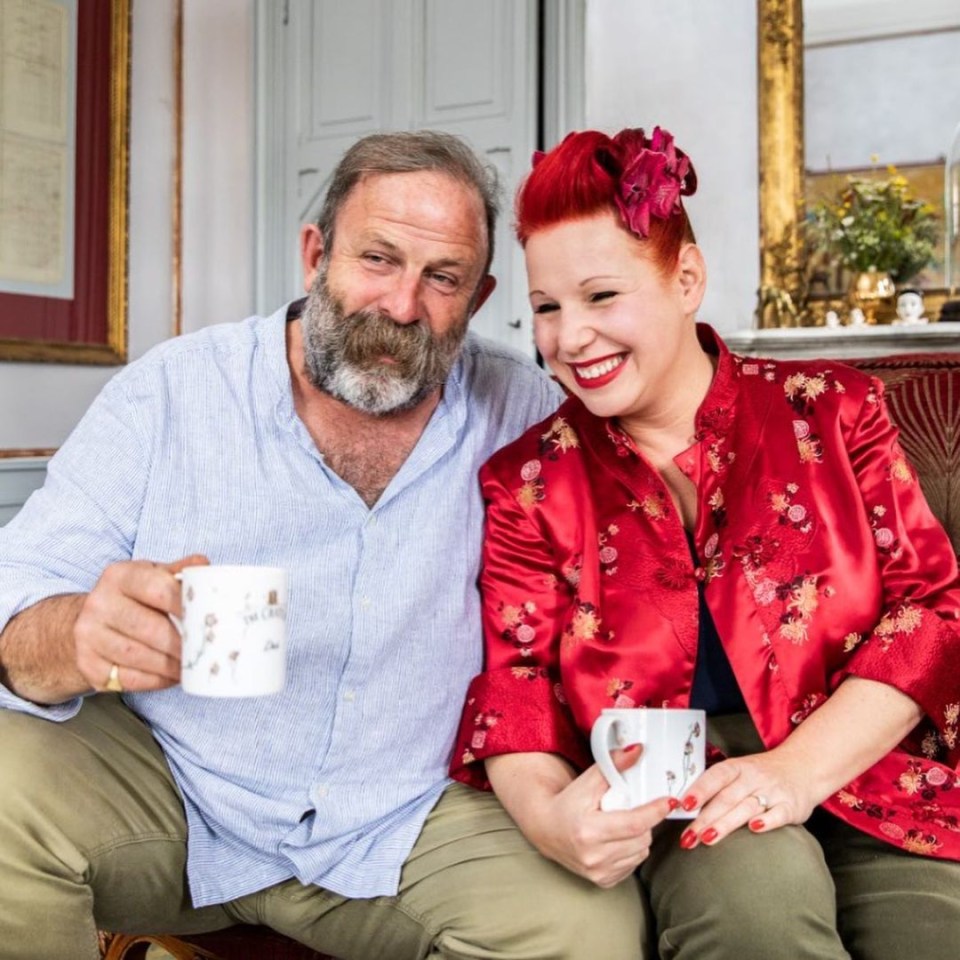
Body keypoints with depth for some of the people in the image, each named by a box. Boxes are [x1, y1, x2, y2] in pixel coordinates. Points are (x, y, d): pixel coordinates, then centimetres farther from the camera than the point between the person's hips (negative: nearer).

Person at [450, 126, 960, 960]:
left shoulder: (830, 408, 6)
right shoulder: (527, 482, 7)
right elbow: (514, 680, 2)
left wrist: (801, 766, -15)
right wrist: (546, 810, -20)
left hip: (864, 773, 1)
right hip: (668, 814, 0)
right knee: (751, 881, -32)